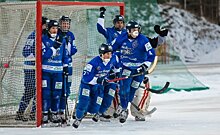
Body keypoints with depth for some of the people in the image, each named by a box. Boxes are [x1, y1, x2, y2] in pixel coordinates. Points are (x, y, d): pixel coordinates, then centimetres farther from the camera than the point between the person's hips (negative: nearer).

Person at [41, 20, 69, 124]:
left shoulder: (62, 40, 10)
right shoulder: (44, 39, -1)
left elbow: (65, 55, 17)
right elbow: (44, 54, -12)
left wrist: (65, 66, 11)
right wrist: (54, 47, -19)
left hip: (58, 70, 3)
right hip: (46, 70, -3)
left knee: (57, 93, 3)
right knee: (45, 92, -3)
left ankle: (54, 114, 12)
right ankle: (45, 114, 3)